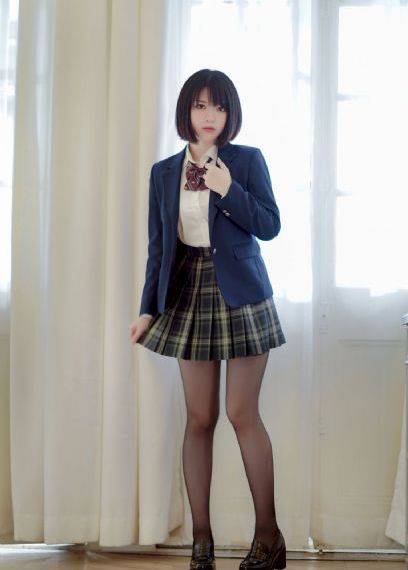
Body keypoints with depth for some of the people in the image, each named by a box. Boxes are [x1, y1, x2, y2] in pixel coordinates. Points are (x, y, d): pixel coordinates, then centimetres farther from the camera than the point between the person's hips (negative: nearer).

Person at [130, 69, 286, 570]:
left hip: (241, 295, -2)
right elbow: (158, 245, 9)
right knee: (199, 418, 2)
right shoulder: (164, 172, 9)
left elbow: (270, 226, -4)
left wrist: (228, 188, -16)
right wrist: (148, 308, 4)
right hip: (189, 294, 3)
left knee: (242, 414, -5)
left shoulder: (248, 160, 1)